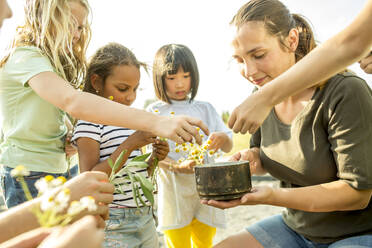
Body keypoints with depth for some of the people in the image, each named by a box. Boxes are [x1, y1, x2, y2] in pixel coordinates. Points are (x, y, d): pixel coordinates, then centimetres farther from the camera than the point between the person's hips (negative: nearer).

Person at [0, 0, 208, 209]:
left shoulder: (57, 64, 17)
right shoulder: (25, 57, -15)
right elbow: (72, 102, -33)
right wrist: (154, 123, -42)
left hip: (58, 170, 8)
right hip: (29, 174, -8)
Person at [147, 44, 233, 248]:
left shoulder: (205, 109, 9)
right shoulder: (155, 112, 1)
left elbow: (228, 147, 6)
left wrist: (222, 138, -18)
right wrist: (177, 167, -24)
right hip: (174, 190, -2)